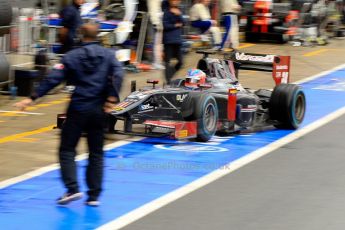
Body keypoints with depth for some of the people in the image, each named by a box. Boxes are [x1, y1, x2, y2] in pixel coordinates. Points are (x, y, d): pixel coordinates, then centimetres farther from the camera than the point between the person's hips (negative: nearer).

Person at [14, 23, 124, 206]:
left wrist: (32, 98, -8)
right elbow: (118, 75, -12)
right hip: (98, 109, 2)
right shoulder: (108, 55, 4)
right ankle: (94, 195, 8)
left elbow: (53, 79, -7)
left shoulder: (71, 56, -1)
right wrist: (112, 98, -11)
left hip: (77, 109, -2)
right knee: (96, 153, 11)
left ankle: (72, 189, -10)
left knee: (67, 150, 6)